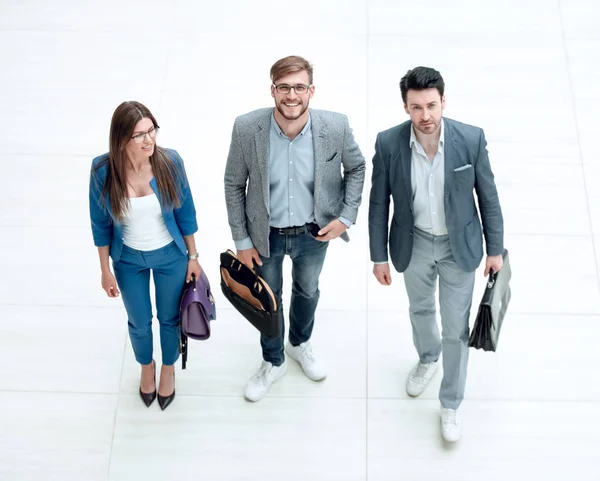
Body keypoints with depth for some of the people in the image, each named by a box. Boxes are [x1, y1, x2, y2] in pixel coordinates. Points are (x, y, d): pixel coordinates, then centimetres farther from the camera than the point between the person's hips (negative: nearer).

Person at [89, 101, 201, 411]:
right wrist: (105, 270, -2)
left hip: (170, 256, 0)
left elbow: (185, 212, -8)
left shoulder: (170, 161, -23)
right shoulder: (103, 170, -24)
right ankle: (146, 367, 53)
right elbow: (100, 223, -9)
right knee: (139, 322, 21)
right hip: (128, 259, 0)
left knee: (169, 318, 20)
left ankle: (168, 369, 50)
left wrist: (193, 256, -1)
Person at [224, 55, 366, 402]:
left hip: (314, 232, 1)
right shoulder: (247, 128, -24)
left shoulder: (336, 127, -24)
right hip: (265, 233, -1)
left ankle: (300, 344, 58)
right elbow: (234, 185, -10)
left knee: (308, 291, 27)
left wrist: (347, 216, -11)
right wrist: (242, 240, -7)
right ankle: (273, 363, 48)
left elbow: (356, 167, -3)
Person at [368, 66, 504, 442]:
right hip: (414, 244, 2)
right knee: (420, 309, 25)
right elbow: (379, 202, -7)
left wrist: (495, 248, -2)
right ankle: (428, 358, 57)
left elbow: (488, 196, -7)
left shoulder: (472, 139, -20)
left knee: (456, 328, 7)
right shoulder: (389, 143, -18)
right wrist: (380, 256, -3)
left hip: (459, 246, -1)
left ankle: (451, 404, 28)